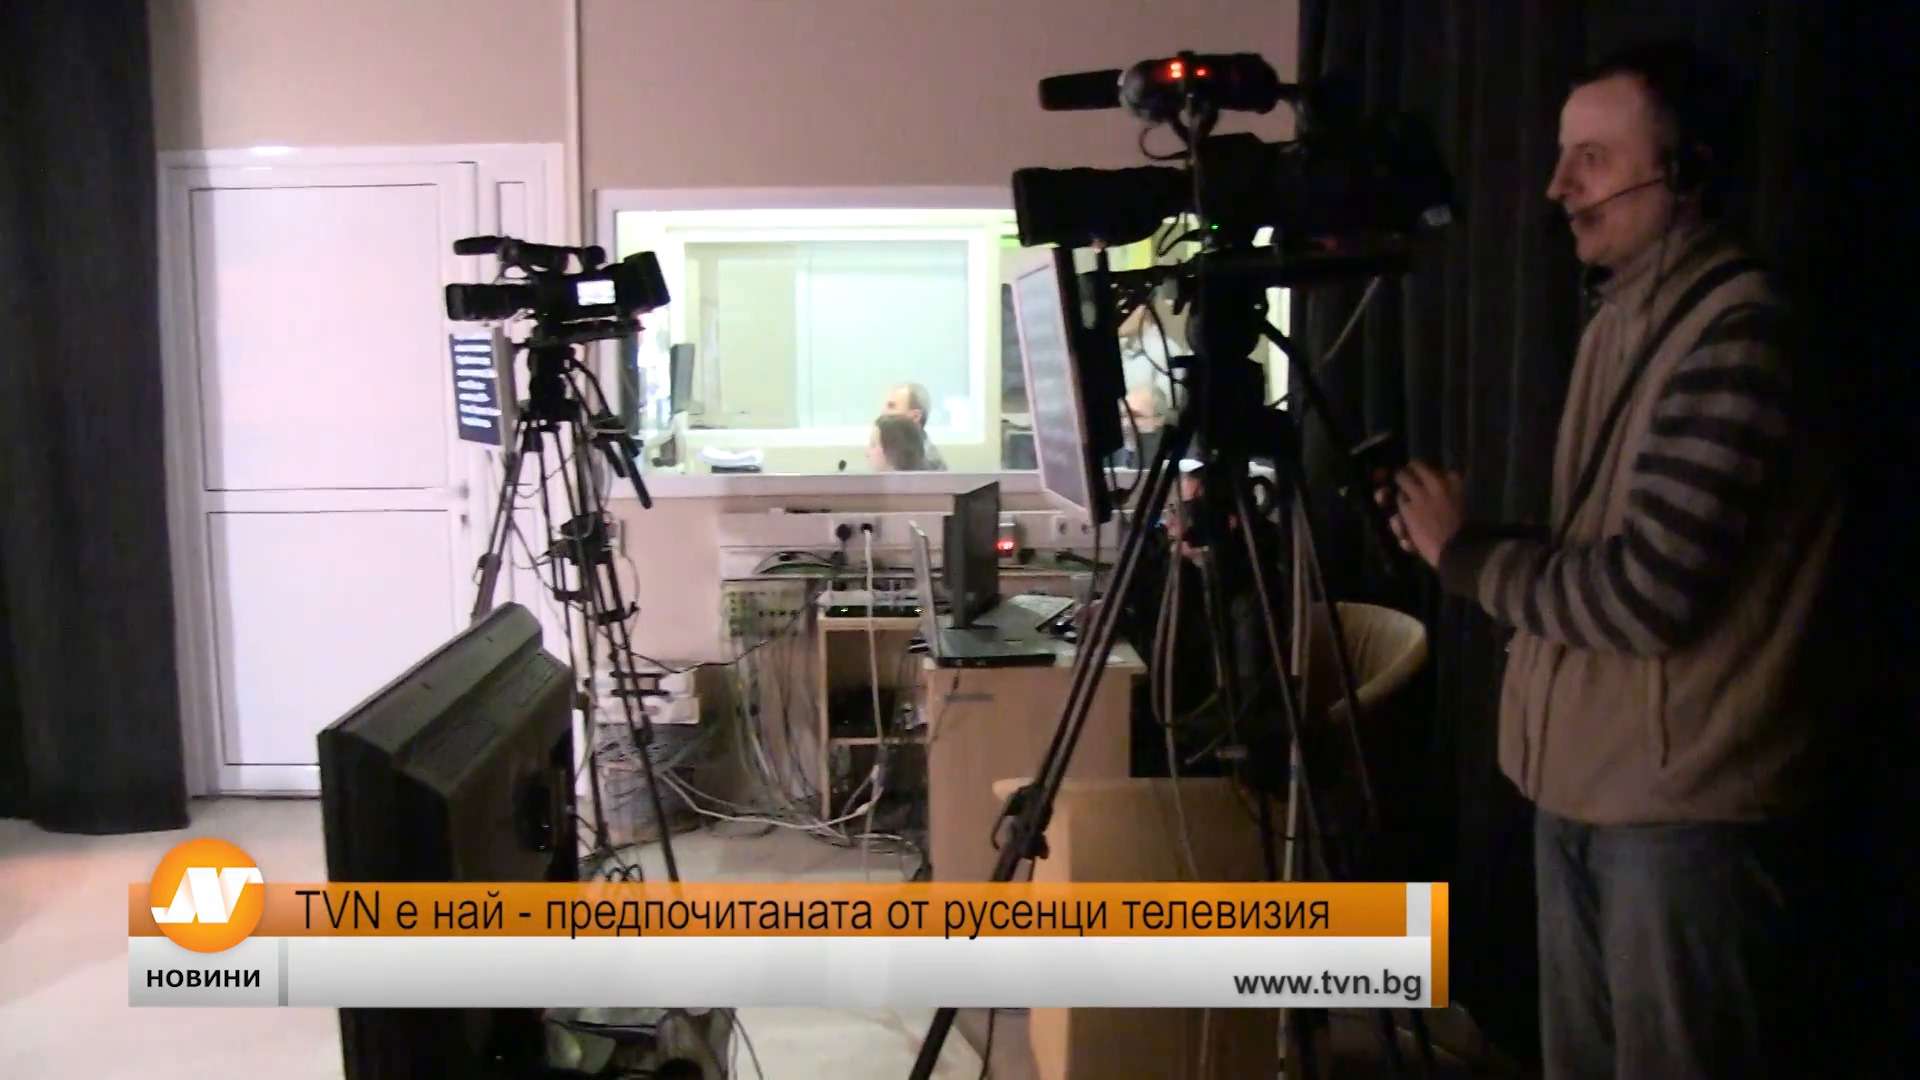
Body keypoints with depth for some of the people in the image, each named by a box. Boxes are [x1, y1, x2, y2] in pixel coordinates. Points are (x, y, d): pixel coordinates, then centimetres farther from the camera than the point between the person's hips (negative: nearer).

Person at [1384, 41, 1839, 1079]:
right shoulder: (1619, 317, 11)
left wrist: (1465, 553, -11)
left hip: (1686, 799, -8)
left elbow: (1649, 592, -23)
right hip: (1583, 781, 8)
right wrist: (1468, 541, 2)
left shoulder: (1734, 330, -18)